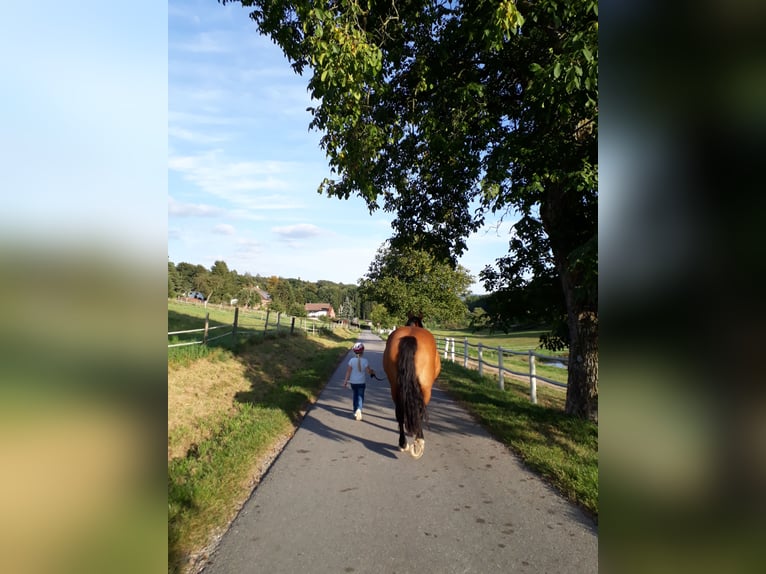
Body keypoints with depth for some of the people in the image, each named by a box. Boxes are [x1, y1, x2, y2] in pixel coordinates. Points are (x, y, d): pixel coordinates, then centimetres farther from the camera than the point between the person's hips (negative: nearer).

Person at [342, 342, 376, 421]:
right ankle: (359, 409, -20)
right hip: (361, 382, -2)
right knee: (360, 396, 4)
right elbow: (368, 371, -9)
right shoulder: (365, 361, -13)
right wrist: (373, 372, 13)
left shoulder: (351, 360, -9)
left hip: (353, 382, 2)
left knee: (355, 396, 19)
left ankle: (355, 411, 26)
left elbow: (348, 372, -7)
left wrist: (345, 381, -1)